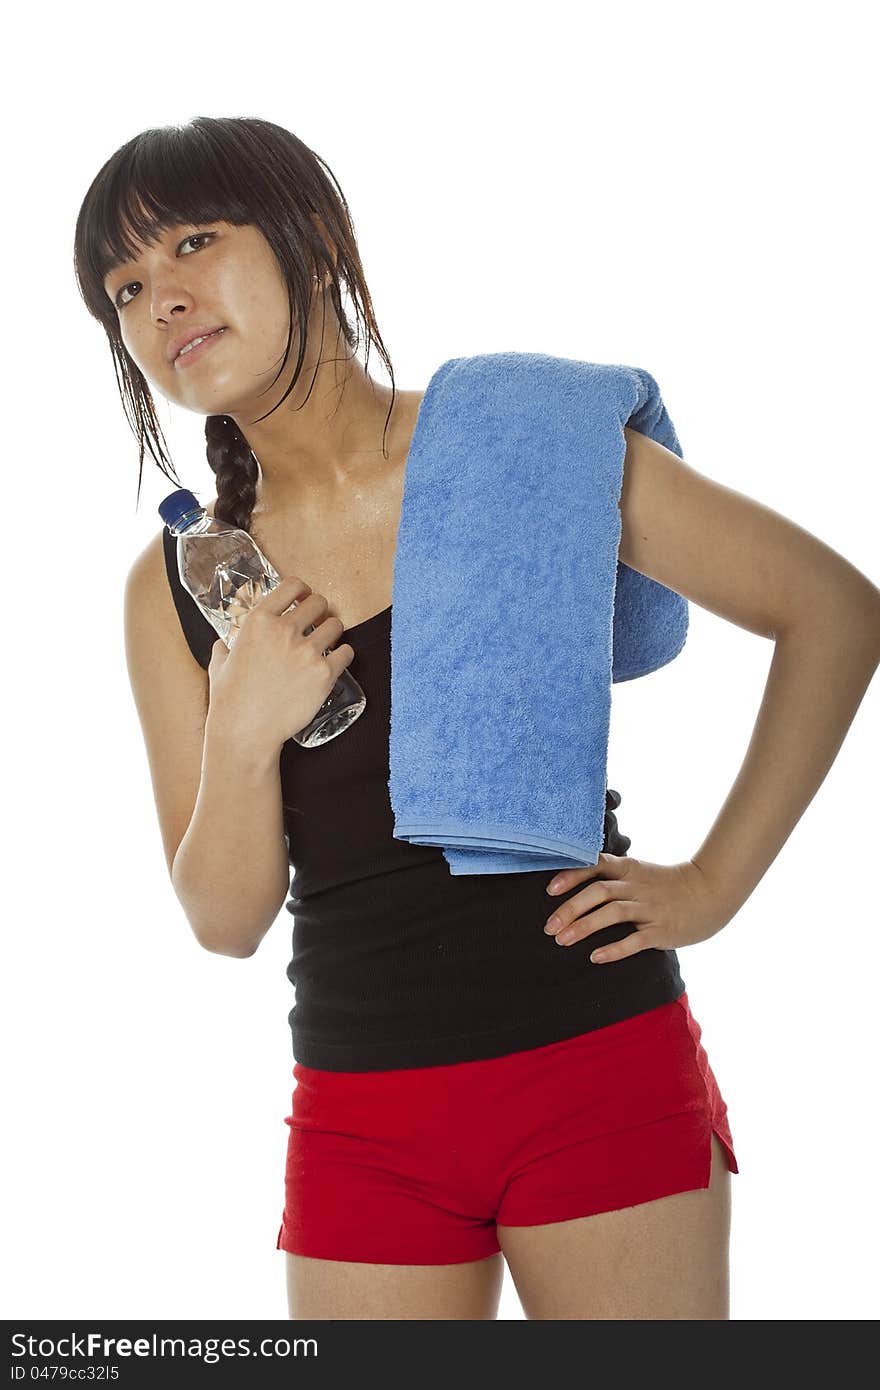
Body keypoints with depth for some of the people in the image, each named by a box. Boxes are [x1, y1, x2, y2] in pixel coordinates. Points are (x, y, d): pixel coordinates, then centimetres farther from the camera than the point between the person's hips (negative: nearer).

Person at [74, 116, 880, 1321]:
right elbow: (227, 920, 5)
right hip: (362, 1121, 3)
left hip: (600, 1076, -2)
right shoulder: (178, 585, 4)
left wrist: (714, 883, -4)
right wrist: (244, 733, -13)